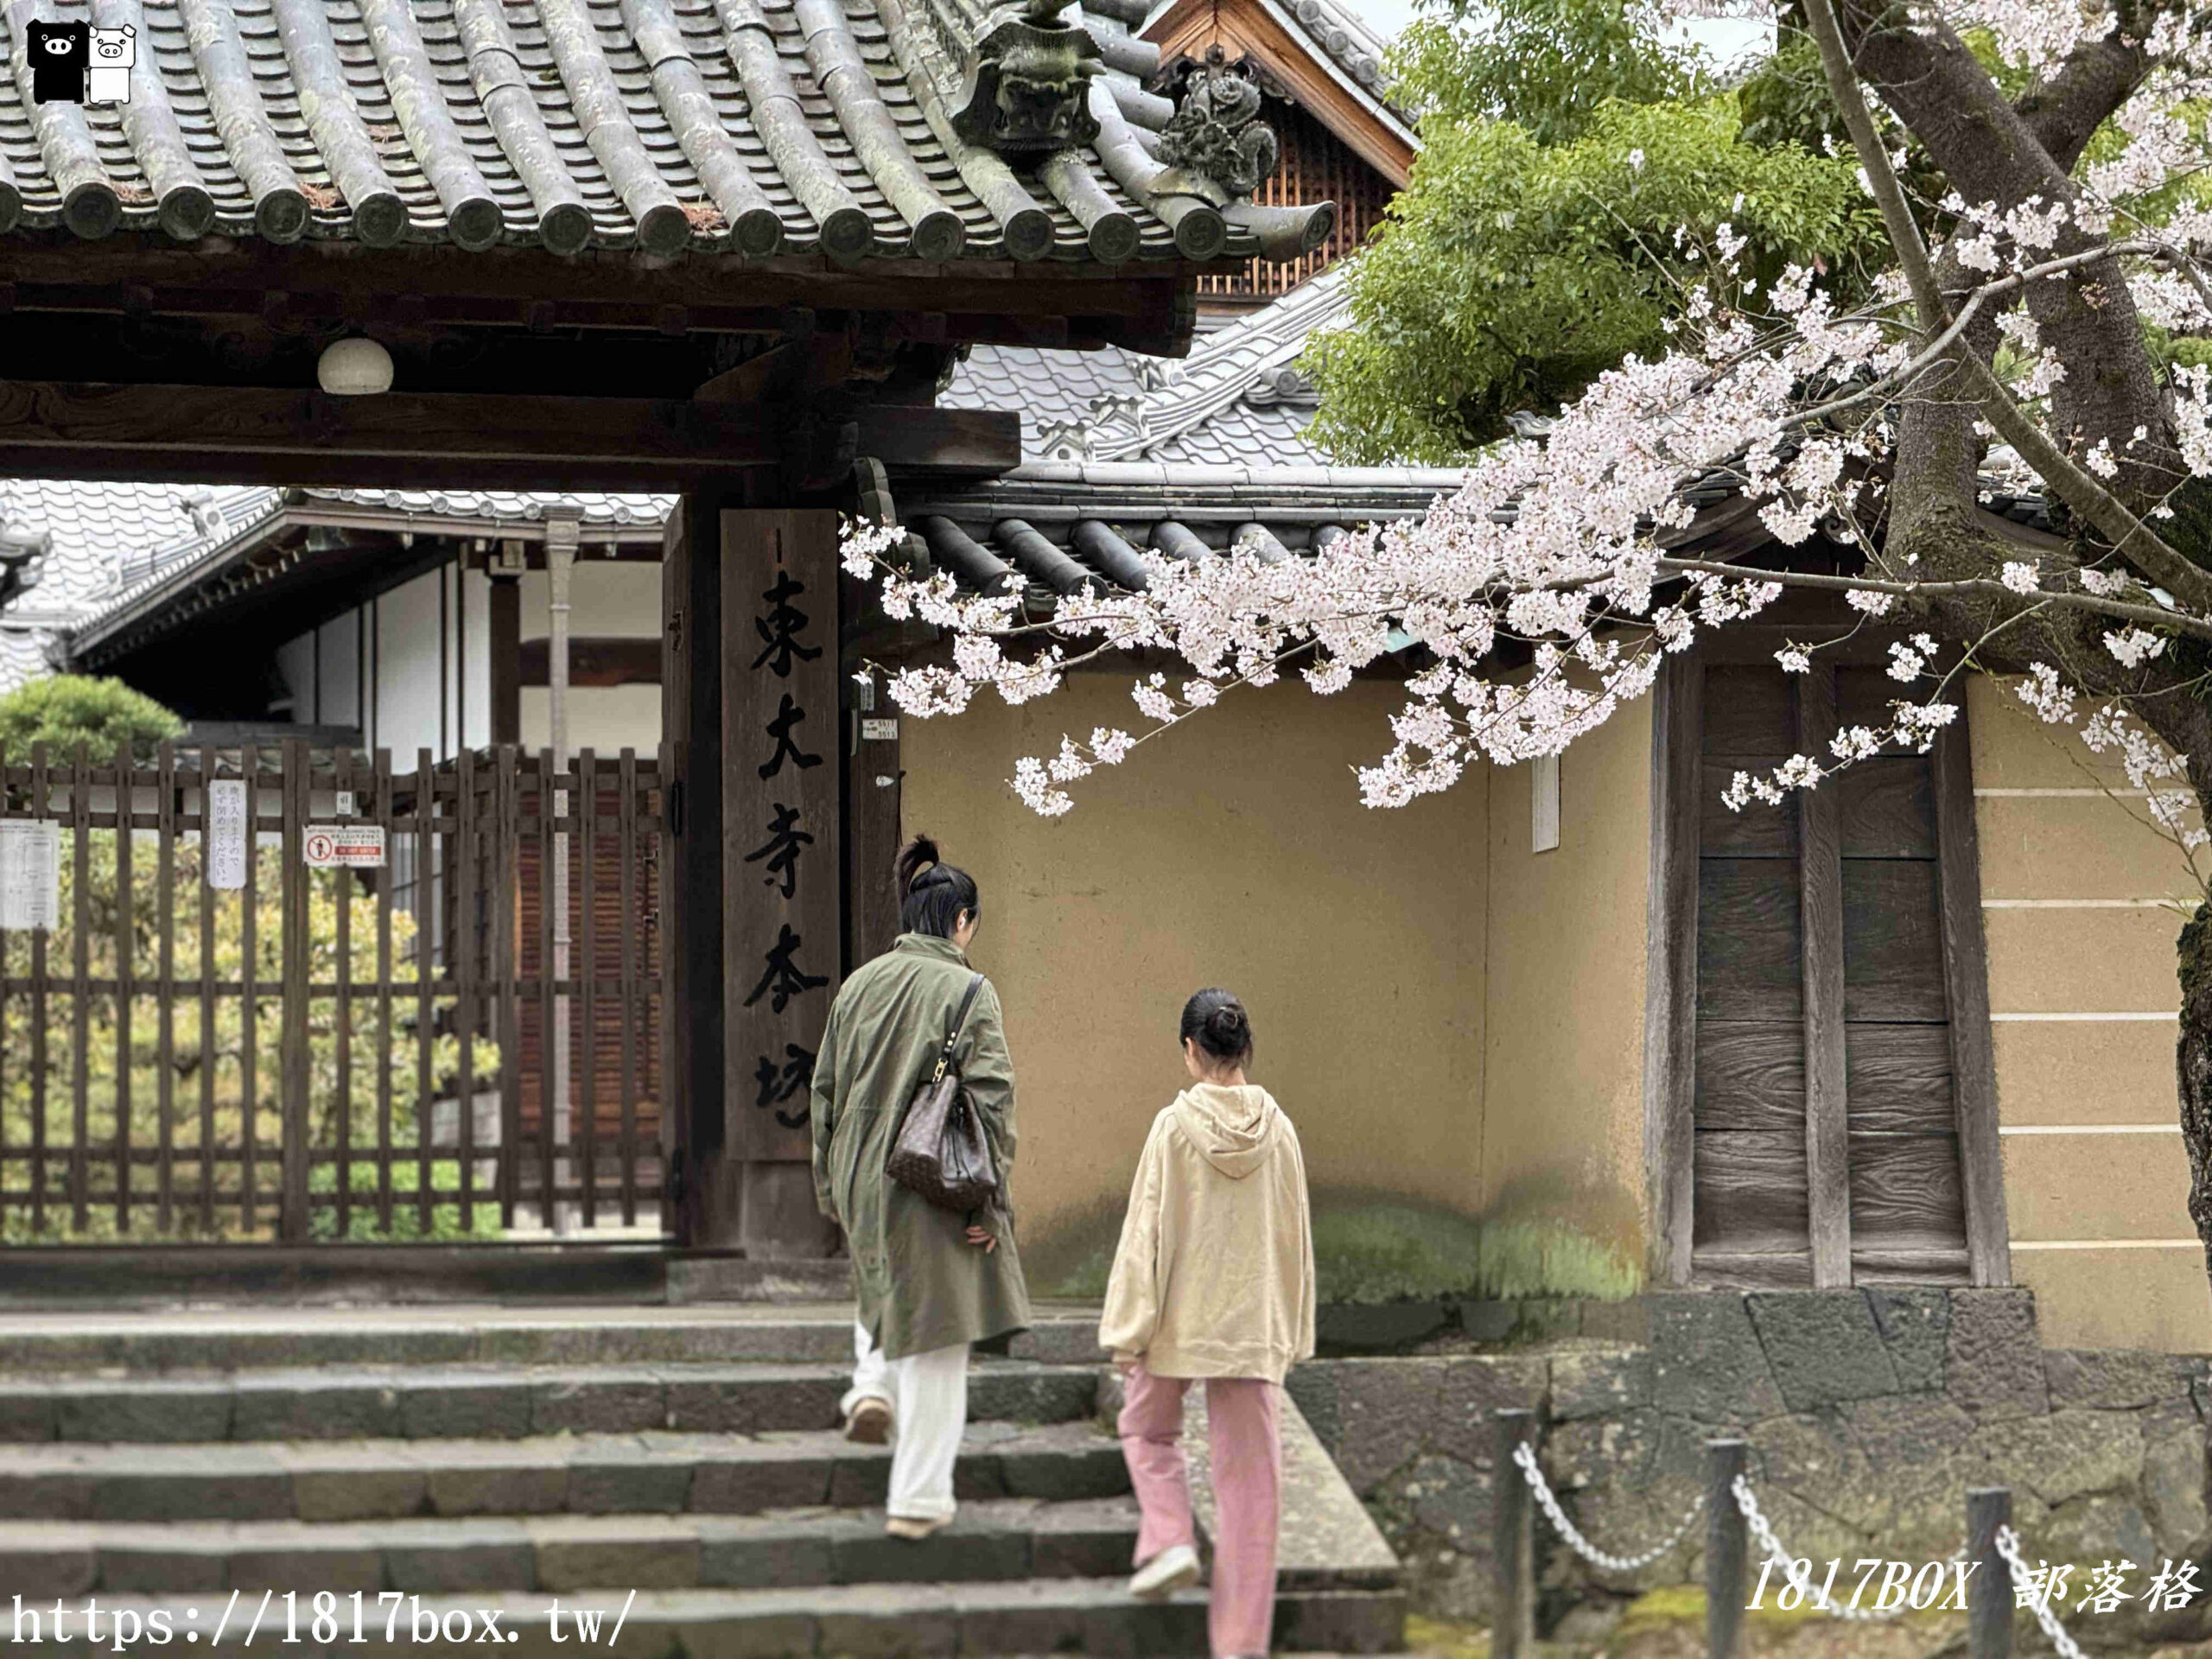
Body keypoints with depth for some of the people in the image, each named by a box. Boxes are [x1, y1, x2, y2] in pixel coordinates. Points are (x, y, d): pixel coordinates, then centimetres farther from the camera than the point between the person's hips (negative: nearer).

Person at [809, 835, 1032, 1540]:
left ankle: (873, 1387, 14)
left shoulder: (858, 985, 2)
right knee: (933, 1340, 3)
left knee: (883, 1280, 35)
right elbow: (990, 1101, -16)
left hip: (862, 1182, 5)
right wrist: (991, 1202, -10)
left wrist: (830, 1184, 18)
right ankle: (918, 1499, 4)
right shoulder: (969, 992, -12)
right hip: (936, 1186, -5)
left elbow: (826, 1089, 8)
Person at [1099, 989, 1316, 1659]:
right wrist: (1294, 1331, 16)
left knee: (1149, 1429, 25)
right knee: (1250, 1469, 5)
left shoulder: (1175, 1127, -12)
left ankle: (1169, 1541, 3)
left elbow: (1148, 1228, -10)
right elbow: (1295, 1234, 6)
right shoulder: (1277, 1131, -1)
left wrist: (1129, 1328, -6)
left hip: (1181, 1319, -2)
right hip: (1254, 1323, 2)